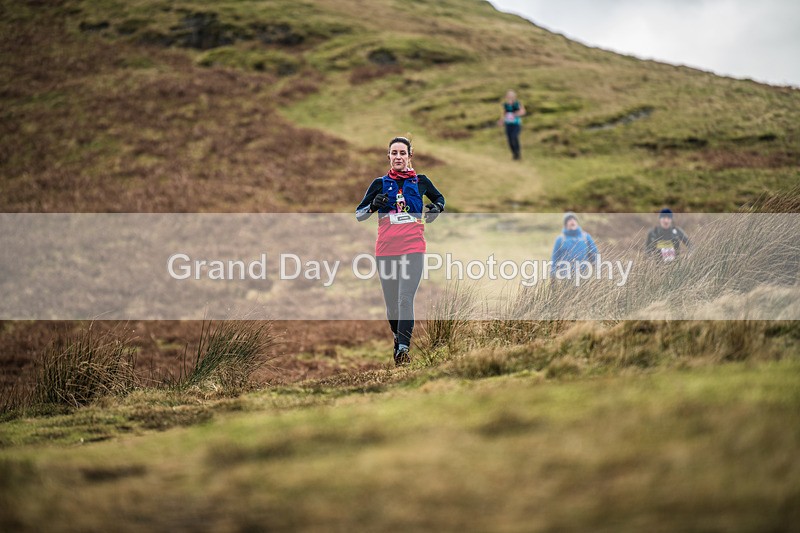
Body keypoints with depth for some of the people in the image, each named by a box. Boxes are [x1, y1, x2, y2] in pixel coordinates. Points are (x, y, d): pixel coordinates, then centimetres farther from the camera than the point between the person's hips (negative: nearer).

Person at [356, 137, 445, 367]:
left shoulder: (421, 181, 8)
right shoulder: (380, 183, 8)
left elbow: (439, 198, 27)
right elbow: (358, 215, 10)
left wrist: (437, 207, 4)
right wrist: (373, 205, -11)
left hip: (413, 248, -2)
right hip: (385, 250, 2)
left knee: (405, 300, -16)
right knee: (391, 303, 6)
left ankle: (403, 348, -19)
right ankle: (397, 337, 31)